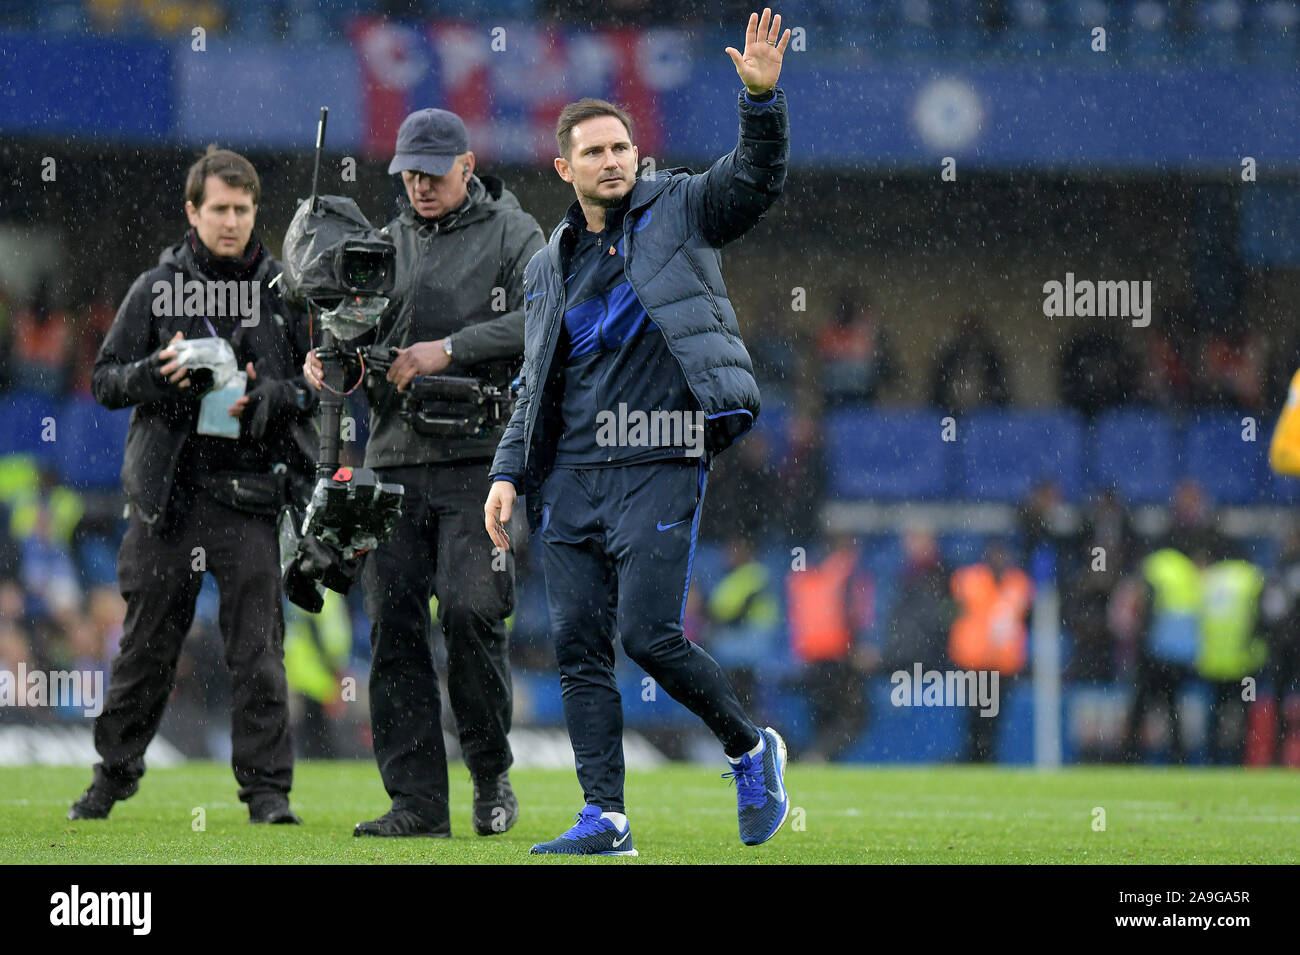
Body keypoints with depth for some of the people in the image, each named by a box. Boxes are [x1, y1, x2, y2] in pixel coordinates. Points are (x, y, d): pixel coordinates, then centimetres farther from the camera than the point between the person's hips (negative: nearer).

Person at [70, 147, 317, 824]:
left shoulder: (284, 291, 6)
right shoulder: (155, 290, 6)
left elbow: (320, 383, 9)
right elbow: (105, 380, 6)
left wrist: (267, 398, -10)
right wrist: (154, 375, -13)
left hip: (249, 490, -1)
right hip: (166, 489, 1)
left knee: (257, 647, -6)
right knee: (147, 643, 7)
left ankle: (266, 786, -2)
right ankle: (114, 773, 20)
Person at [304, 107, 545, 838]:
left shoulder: (514, 234, 5)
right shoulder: (388, 244, 19)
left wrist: (448, 350, -17)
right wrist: (329, 362, -4)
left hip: (479, 456, -5)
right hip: (396, 459, 5)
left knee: (469, 611, -16)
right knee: (395, 623, -2)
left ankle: (493, 776, 3)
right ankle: (417, 800, 0)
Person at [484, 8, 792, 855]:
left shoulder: (680, 210, 5)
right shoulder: (549, 267, 18)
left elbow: (757, 180, -11)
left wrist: (762, 97, -27)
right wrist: (509, 473, 9)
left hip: (658, 467, -5)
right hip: (570, 476, 5)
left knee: (650, 634, -14)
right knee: (580, 649, 0)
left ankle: (752, 751, 9)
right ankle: (604, 819, 4)